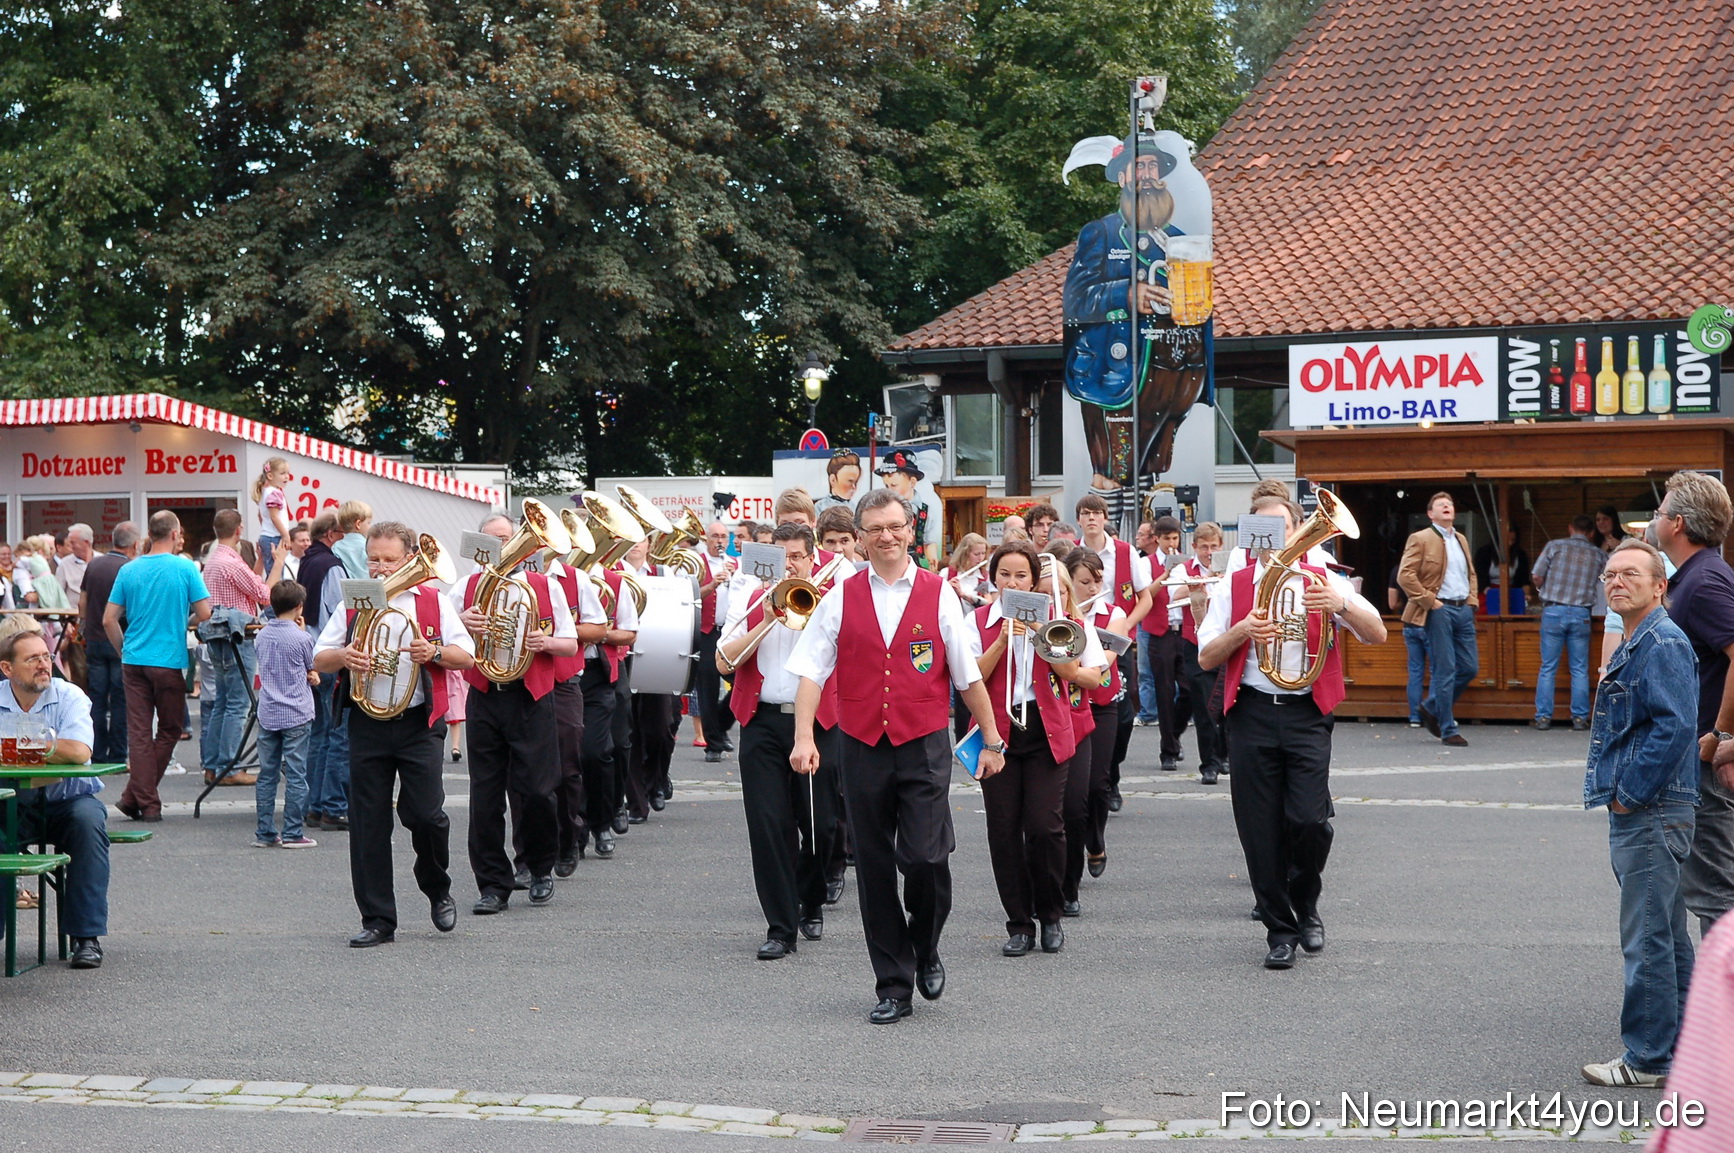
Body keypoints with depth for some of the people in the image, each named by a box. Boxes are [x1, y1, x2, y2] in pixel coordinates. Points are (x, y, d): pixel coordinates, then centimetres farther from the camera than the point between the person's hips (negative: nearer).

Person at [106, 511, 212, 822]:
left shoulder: (128, 570, 4)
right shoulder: (185, 568, -6)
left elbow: (109, 620, 3)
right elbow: (205, 614, -8)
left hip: (134, 660, 3)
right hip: (170, 661, -3)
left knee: (139, 732, 5)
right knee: (170, 730, 10)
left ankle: (146, 802, 3)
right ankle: (133, 796, 5)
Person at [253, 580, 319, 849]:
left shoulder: (262, 636, 6)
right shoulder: (300, 638, -11)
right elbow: (312, 666, 5)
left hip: (267, 714, 5)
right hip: (296, 716, -5)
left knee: (266, 774, 8)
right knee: (295, 776, -1)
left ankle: (264, 833, 10)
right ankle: (292, 834, -1)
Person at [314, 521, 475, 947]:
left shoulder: (434, 602, 7)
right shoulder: (352, 604, 11)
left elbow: (467, 657, 4)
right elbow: (319, 659, 9)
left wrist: (433, 652, -15)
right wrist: (344, 656, -13)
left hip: (418, 723, -2)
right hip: (366, 724, 2)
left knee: (424, 812, -8)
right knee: (368, 823, 1)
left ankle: (437, 888, 21)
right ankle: (377, 919, 8)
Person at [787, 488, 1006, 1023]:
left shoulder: (938, 593, 2)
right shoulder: (842, 597, 5)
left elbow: (969, 676, 5)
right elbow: (811, 671, 1)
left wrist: (992, 739, 6)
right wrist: (804, 737, -11)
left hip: (923, 745, -2)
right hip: (862, 748, 2)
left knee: (926, 857, -13)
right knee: (874, 866, 6)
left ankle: (925, 949, 17)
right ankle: (893, 986, 15)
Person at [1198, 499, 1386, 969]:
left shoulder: (1322, 581, 9)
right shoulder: (1233, 587, 10)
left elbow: (1378, 635, 0)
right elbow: (1205, 659, 5)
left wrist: (1342, 606, -19)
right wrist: (1242, 631, -13)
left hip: (1307, 713, -1)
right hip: (1253, 714, 1)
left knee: (1309, 820, -12)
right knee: (1261, 829, 0)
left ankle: (1306, 907, 15)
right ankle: (1279, 930, 11)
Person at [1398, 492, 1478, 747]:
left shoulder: (1461, 540, 19)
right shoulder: (1421, 540, -4)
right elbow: (1405, 576, -11)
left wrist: (1471, 600, 12)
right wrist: (1430, 602, -13)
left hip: (1463, 609, 7)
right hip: (1440, 610, -7)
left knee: (1470, 667, 6)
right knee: (1445, 670, -6)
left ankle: (1432, 708, 25)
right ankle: (1448, 731, 0)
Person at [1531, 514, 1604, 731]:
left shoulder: (1554, 547, 2)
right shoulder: (1598, 555, 8)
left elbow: (1536, 577, -1)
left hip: (1553, 610, -1)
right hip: (1581, 613, 1)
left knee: (1548, 667, 4)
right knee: (1579, 669, 7)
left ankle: (1543, 717, 4)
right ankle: (1580, 717, 5)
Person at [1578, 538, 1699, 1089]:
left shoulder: (1662, 643, -14)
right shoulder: (1635, 645, 18)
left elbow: (1675, 726, -24)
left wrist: (1630, 792, -18)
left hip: (1652, 812, -11)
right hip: (1638, 813, 11)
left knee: (1647, 939, -7)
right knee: (1667, 934, 16)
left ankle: (1647, 1058, -3)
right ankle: (1680, 1044, 24)